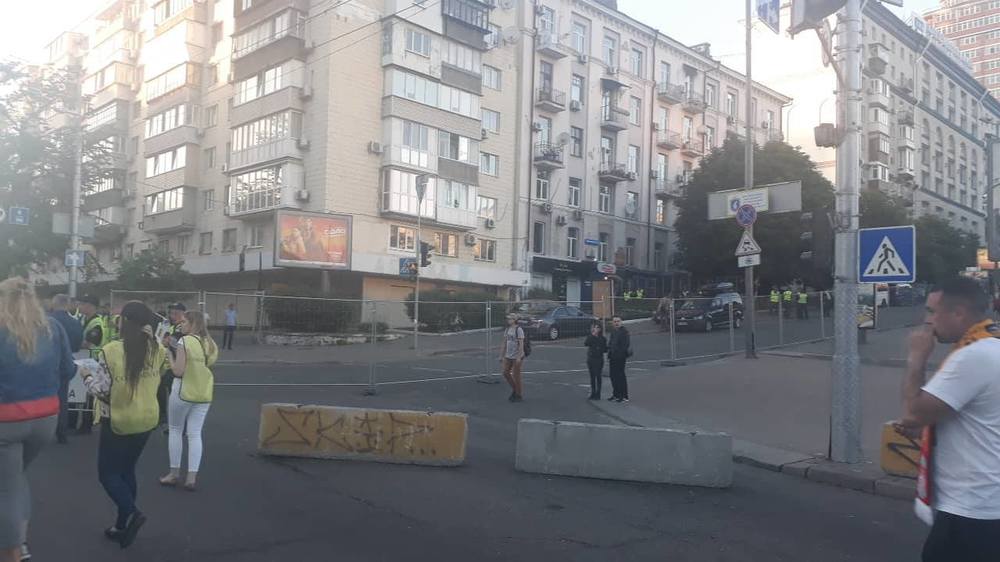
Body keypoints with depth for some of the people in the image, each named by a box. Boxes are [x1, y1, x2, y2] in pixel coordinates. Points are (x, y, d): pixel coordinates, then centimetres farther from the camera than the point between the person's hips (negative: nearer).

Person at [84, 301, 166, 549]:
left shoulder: (111, 351, -19)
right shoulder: (158, 350, -6)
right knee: (127, 470, 19)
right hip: (148, 418, 5)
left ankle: (131, 513, -8)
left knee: (107, 472, 12)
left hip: (119, 420, -5)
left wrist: (89, 380, 7)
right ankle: (122, 525, 24)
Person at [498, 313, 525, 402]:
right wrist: (501, 356, 11)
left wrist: (519, 357, -22)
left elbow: (521, 344, -18)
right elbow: (504, 344, 13)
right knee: (506, 373, 7)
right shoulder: (507, 330, 9)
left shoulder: (519, 330, -13)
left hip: (517, 357, -7)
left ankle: (519, 395, 14)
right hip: (508, 356, 7)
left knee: (516, 376, 0)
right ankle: (514, 390, 26)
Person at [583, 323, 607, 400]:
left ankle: (598, 395, 1)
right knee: (592, 377, 9)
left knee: (598, 377, -3)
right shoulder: (590, 337, 4)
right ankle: (593, 394, 17)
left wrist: (600, 349, -19)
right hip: (590, 359, 3)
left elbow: (605, 350, 1)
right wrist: (592, 335, -20)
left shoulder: (603, 339, -1)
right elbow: (585, 343, -14)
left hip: (599, 360, -3)